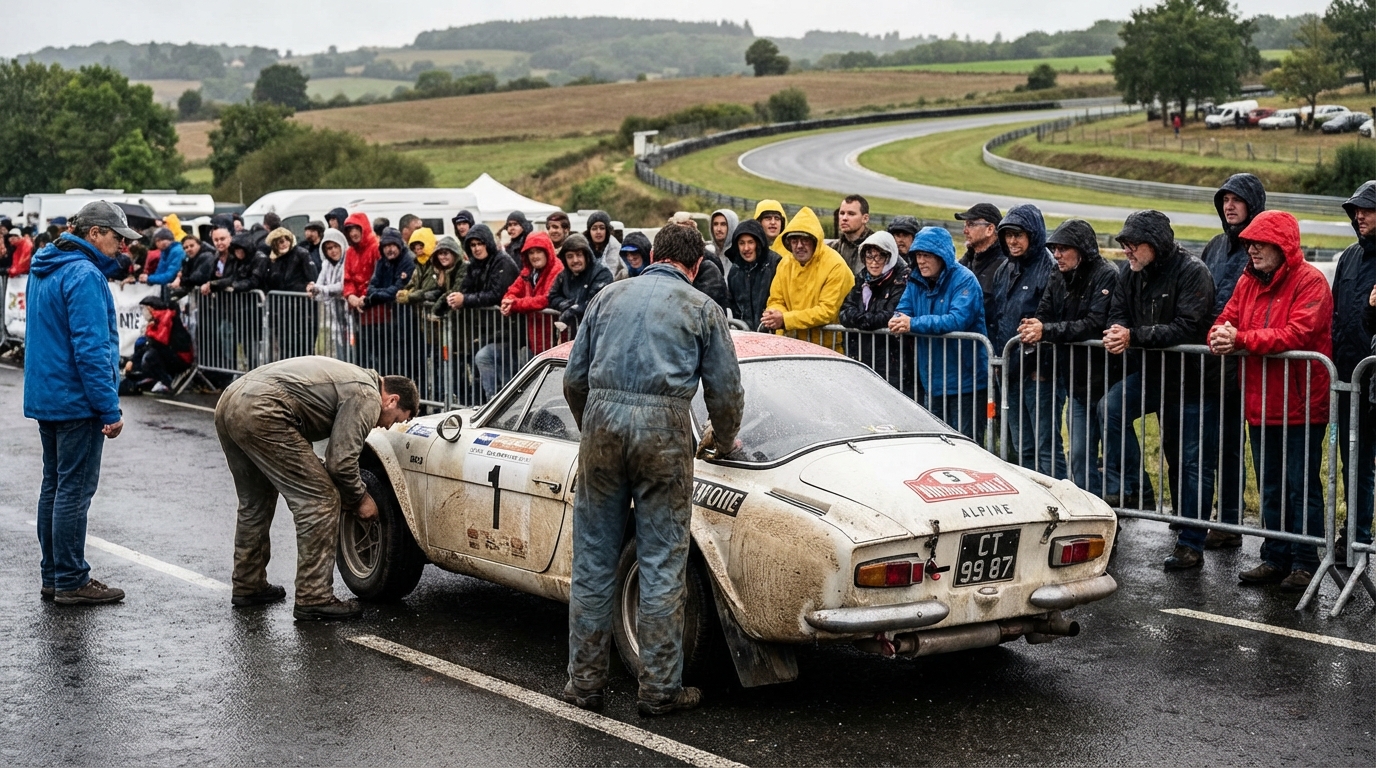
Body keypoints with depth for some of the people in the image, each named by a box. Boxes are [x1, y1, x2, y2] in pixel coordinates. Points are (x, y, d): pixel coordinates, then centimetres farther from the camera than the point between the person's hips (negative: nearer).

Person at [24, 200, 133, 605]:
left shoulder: (43, 270, 13)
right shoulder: (84, 276, -17)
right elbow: (91, 348, -22)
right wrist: (110, 409, -20)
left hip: (44, 398, 10)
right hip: (77, 401, -10)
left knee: (54, 486, 14)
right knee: (75, 490, -4)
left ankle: (53, 576, 21)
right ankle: (71, 582, 1)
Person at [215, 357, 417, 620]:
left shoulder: (352, 380, 28)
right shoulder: (367, 397, -1)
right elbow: (341, 461, -7)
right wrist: (360, 499, 11)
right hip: (260, 412, -10)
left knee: (255, 503, 26)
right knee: (320, 501, -4)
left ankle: (248, 587, 37)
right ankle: (313, 600, -1)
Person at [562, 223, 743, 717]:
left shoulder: (609, 296, 18)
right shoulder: (702, 308, 9)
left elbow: (574, 380, 16)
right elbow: (726, 392, 7)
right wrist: (723, 441, 26)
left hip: (602, 419, 3)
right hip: (663, 428, -3)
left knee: (592, 560, 9)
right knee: (662, 564, 4)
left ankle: (585, 682, 15)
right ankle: (660, 689, 9)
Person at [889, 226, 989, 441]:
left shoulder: (964, 280, -14)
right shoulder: (916, 280, 8)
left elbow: (958, 320, -26)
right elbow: (902, 312, 6)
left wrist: (913, 324, -28)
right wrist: (898, 322, -20)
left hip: (965, 381, -7)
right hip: (933, 381, 7)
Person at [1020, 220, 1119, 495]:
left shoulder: (1106, 275, -12)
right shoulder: (1058, 278, 10)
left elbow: (1096, 325, -23)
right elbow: (1044, 316, 5)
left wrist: (1047, 330, -27)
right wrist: (1032, 329, -19)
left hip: (1102, 377, -7)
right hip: (1076, 381, 7)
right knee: (1080, 455, 10)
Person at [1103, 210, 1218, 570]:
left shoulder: (1192, 272, -18)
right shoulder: (1134, 274, 5)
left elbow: (1186, 328, -26)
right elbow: (1118, 312, 8)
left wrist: (1134, 336, -29)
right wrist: (1118, 331, -16)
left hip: (1192, 378, -6)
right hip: (1151, 372, 6)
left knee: (1193, 462, 0)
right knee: (1111, 407, -20)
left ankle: (1191, 543, 6)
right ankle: (1130, 486, -8)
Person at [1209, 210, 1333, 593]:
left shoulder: (1310, 281, -12)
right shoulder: (1248, 282, 11)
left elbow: (1298, 334, -23)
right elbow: (1227, 320, 6)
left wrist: (1242, 339, -25)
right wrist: (1220, 336, -18)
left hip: (1301, 406, -7)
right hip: (1261, 403, 7)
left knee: (1302, 486, 0)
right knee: (1270, 487, 15)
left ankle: (1304, 564, 8)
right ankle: (1275, 559, 24)